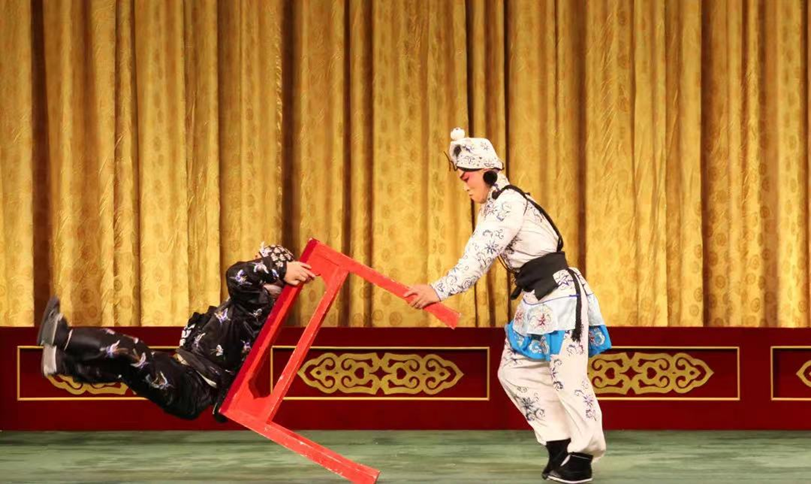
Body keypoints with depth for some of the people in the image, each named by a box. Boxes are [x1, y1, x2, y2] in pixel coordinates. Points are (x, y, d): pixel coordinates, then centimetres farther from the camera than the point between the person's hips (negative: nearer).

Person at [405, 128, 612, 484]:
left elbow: (480, 258, -22)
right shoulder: (494, 207, 14)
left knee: (567, 377, -6)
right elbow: (477, 256, 14)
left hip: (560, 294, -10)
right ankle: (560, 446, 14)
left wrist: (440, 291, -21)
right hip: (538, 300, 10)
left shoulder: (509, 202, -18)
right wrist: (439, 292, 6)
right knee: (515, 371, 8)